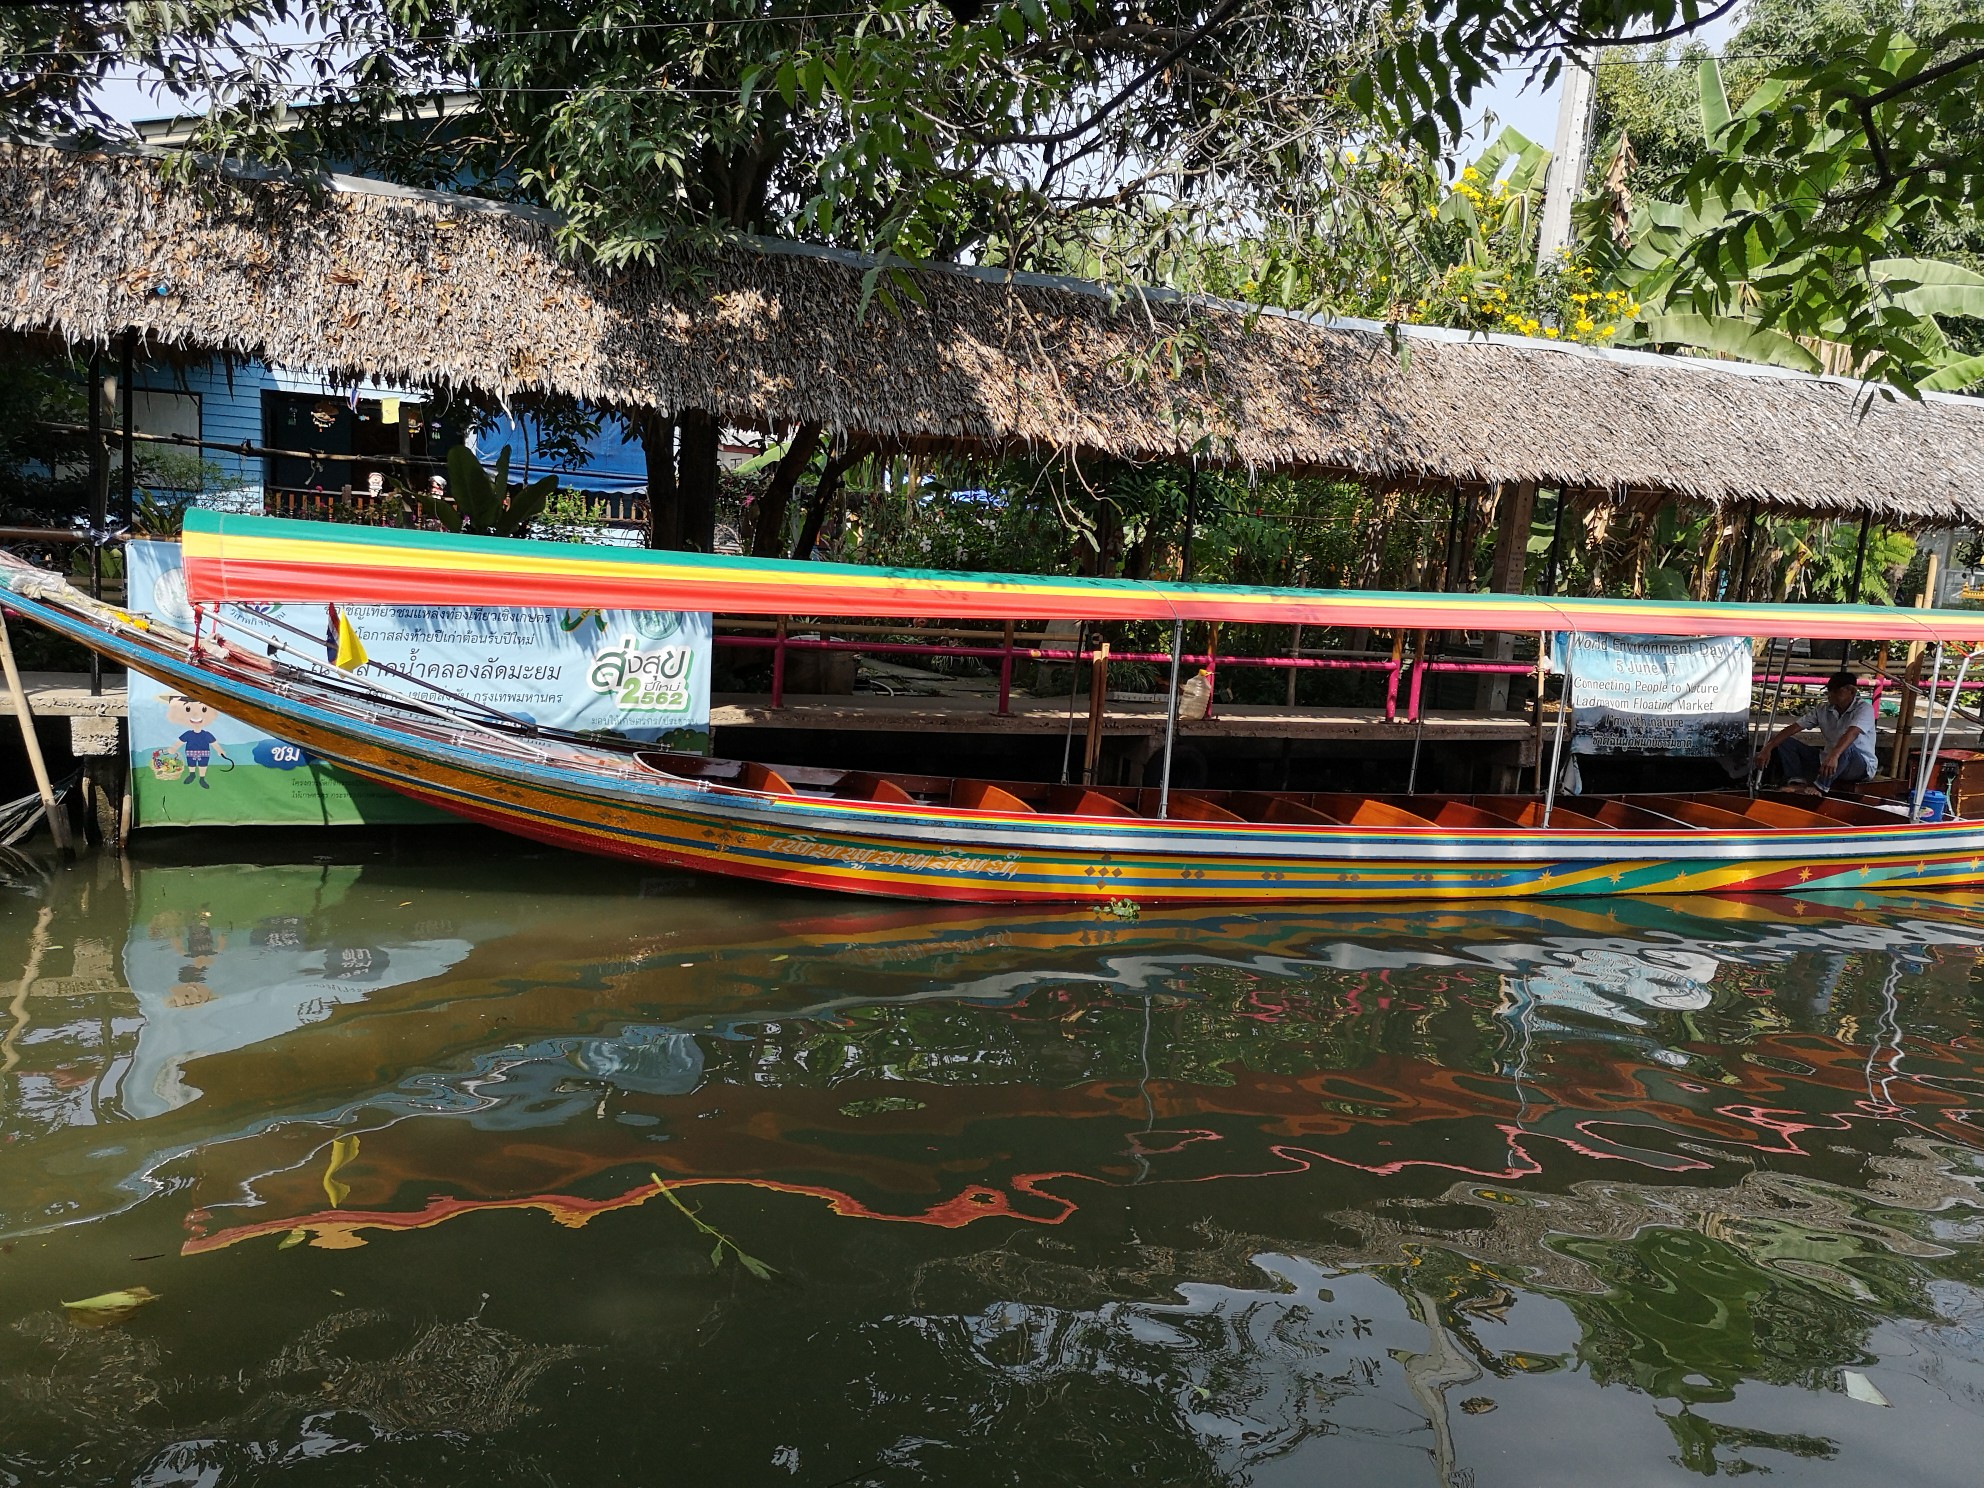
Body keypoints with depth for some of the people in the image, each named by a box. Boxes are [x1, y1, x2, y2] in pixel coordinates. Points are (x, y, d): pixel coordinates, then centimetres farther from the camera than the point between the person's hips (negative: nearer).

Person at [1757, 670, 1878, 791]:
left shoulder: (1864, 709, -15)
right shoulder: (1824, 709, 2)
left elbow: (1852, 733, -35)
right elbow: (1794, 727, -5)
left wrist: (1834, 756, -54)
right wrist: (1768, 748, -18)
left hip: (1861, 766, -6)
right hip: (1828, 761, 6)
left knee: (1847, 748, -41)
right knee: (1786, 742, -7)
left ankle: (1819, 787, -45)